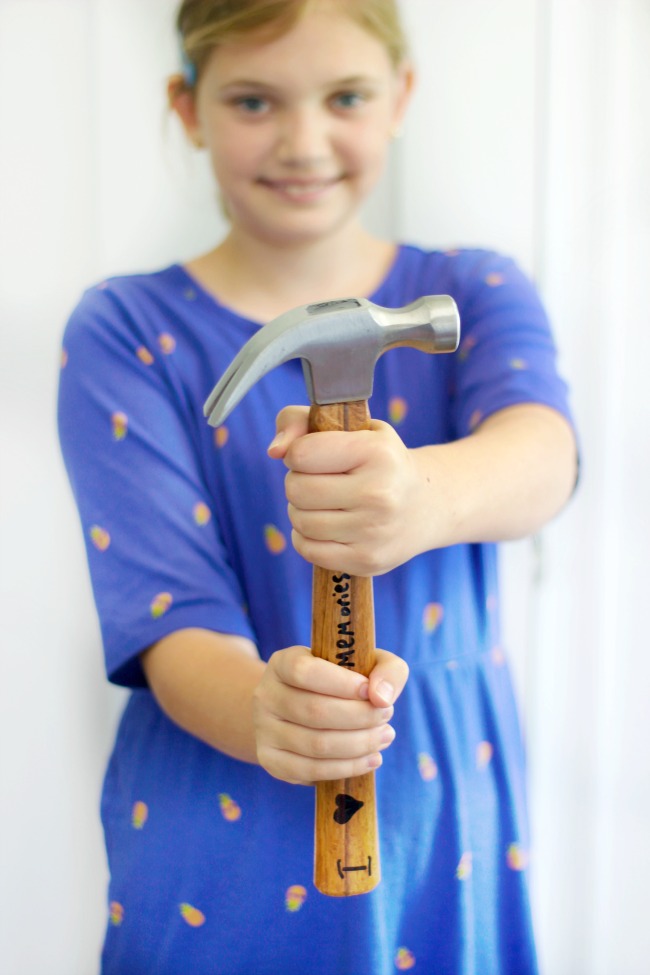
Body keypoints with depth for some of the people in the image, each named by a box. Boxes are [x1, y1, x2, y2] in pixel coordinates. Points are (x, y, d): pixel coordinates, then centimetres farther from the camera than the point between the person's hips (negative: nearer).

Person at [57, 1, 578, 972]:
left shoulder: (475, 295, -1)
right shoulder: (124, 333, -6)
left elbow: (542, 452, -23)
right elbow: (168, 618, -15)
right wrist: (260, 708, -37)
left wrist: (430, 493, -46)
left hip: (447, 833, 2)